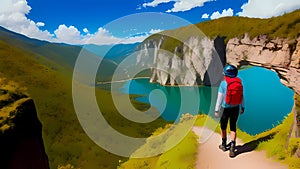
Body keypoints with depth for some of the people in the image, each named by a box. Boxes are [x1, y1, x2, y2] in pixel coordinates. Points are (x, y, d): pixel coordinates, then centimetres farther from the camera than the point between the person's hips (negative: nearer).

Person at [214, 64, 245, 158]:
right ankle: (232, 147, -2)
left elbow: (220, 98, -13)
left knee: (223, 127, 16)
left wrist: (216, 110, -7)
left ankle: (224, 145, 33)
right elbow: (242, 96, 7)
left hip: (225, 108, -3)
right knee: (233, 128, 10)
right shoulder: (239, 82, 0)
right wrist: (242, 107, 18)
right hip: (235, 108, 4)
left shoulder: (223, 83, -13)